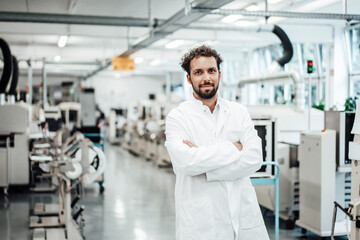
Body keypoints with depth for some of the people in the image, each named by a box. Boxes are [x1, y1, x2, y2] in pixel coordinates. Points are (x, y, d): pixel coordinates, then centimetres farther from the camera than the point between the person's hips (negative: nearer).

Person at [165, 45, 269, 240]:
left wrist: (205, 169, -13)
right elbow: (185, 161, -19)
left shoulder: (238, 112, 8)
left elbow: (255, 158, -5)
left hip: (244, 214, 3)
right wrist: (232, 148, -10)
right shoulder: (177, 117, -2)